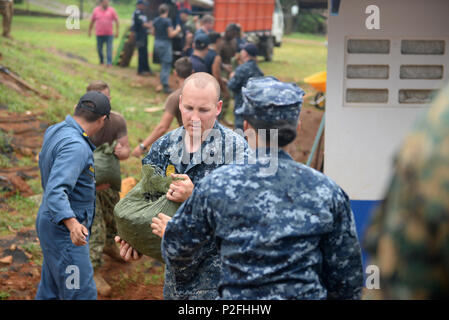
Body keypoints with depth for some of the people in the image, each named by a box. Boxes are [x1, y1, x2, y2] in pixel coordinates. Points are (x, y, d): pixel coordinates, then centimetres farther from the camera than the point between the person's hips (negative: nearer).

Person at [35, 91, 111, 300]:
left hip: (49, 221, 10)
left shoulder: (55, 131, 6)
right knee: (81, 293, -8)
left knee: (50, 291, 19)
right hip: (64, 230, -10)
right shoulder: (75, 146, -24)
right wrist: (72, 224, -46)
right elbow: (56, 191, -34)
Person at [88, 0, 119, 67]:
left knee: (109, 48, -8)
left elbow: (116, 20, 1)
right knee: (99, 48, 9)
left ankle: (109, 62, -8)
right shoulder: (96, 10, 2)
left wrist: (117, 31, -5)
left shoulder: (112, 10, 0)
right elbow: (92, 21, 12)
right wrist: (90, 30, 16)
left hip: (109, 34, -1)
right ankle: (101, 60, 30)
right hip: (99, 34, 1)